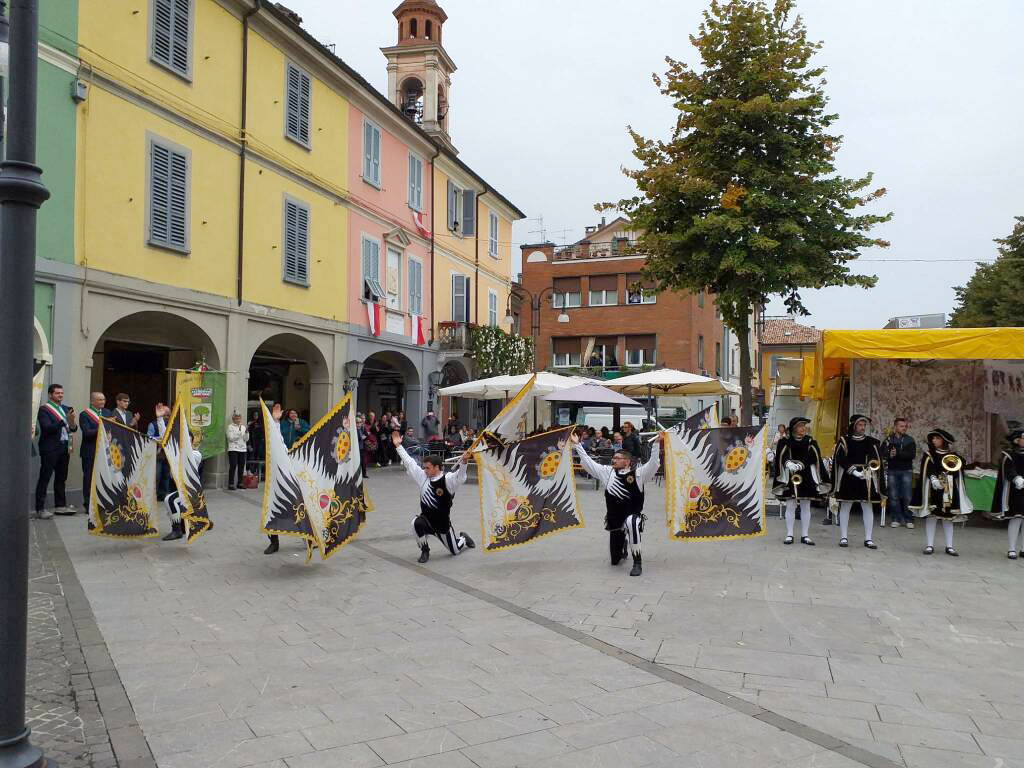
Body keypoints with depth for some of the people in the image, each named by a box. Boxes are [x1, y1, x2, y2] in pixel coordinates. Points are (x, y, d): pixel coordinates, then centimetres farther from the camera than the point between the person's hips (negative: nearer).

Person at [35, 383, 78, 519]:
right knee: (44, 478, -4)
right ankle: (40, 509, -3)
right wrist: (64, 421, -24)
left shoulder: (66, 409, 14)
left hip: (64, 447, 7)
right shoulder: (44, 409, -5)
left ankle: (60, 505, 21)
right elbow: (47, 427, -17)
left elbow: (74, 428, 12)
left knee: (61, 478, 13)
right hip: (50, 448, -7)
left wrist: (72, 423, -10)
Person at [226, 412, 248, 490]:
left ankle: (239, 483, 12)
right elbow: (231, 438, -9)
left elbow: (246, 439, 9)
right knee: (233, 466, -10)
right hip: (233, 449, -5)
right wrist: (239, 432, -15)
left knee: (241, 466, 3)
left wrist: (246, 432, -9)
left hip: (242, 449, 5)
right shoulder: (230, 427, 2)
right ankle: (231, 484, -8)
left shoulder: (243, 427, 14)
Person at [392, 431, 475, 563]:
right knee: (416, 523, -32)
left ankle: (464, 538, 49)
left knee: (455, 550, 11)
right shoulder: (423, 477, -5)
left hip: (442, 523, -3)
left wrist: (463, 461, -57)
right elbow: (409, 462, 0)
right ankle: (425, 551, -8)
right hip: (426, 519, 3)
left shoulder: (447, 479, -19)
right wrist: (398, 446, -1)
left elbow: (460, 477, -38)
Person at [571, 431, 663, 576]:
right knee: (615, 560, 13)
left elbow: (653, 463, -17)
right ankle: (623, 545, 51)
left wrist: (658, 443, -27)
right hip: (613, 520, 4)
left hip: (633, 516, -4)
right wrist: (577, 444, 4)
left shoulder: (638, 473, -6)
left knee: (631, 523, -43)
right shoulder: (607, 472, 4)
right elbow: (588, 461, 6)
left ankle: (637, 562, -28)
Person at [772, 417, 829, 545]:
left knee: (806, 507, 7)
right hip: (790, 479, -2)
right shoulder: (785, 442, -2)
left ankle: (805, 535, 14)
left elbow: (817, 461, 3)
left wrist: (819, 480, -3)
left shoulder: (810, 442, 4)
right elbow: (780, 460, -7)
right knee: (790, 506, 2)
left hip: (807, 479, 2)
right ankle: (789, 535, 9)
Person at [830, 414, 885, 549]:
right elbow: (840, 459, -10)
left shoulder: (872, 442, 6)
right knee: (845, 507, 3)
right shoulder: (844, 441, -1)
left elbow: (877, 461, 1)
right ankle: (843, 537, 11)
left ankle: (868, 539, 10)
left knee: (868, 508, 2)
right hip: (848, 479, -2)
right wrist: (853, 471, -20)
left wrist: (867, 470, -17)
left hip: (867, 479, 2)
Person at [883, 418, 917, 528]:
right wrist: (889, 454, -24)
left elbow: (912, 454, -9)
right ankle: (896, 519, 10)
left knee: (907, 497, -2)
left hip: (906, 471, 0)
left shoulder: (910, 440, 5)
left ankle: (908, 519, 8)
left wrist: (897, 453, -17)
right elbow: (882, 452, -5)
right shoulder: (889, 439, 6)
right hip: (892, 471, 1)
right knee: (893, 496, 1)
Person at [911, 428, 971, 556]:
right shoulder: (928, 455, 2)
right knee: (932, 516, -3)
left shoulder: (953, 455, 9)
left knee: (948, 517, 7)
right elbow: (927, 471, -10)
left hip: (949, 491, 2)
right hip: (933, 490, -2)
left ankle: (949, 546, 12)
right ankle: (929, 545, 3)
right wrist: (934, 480, -26)